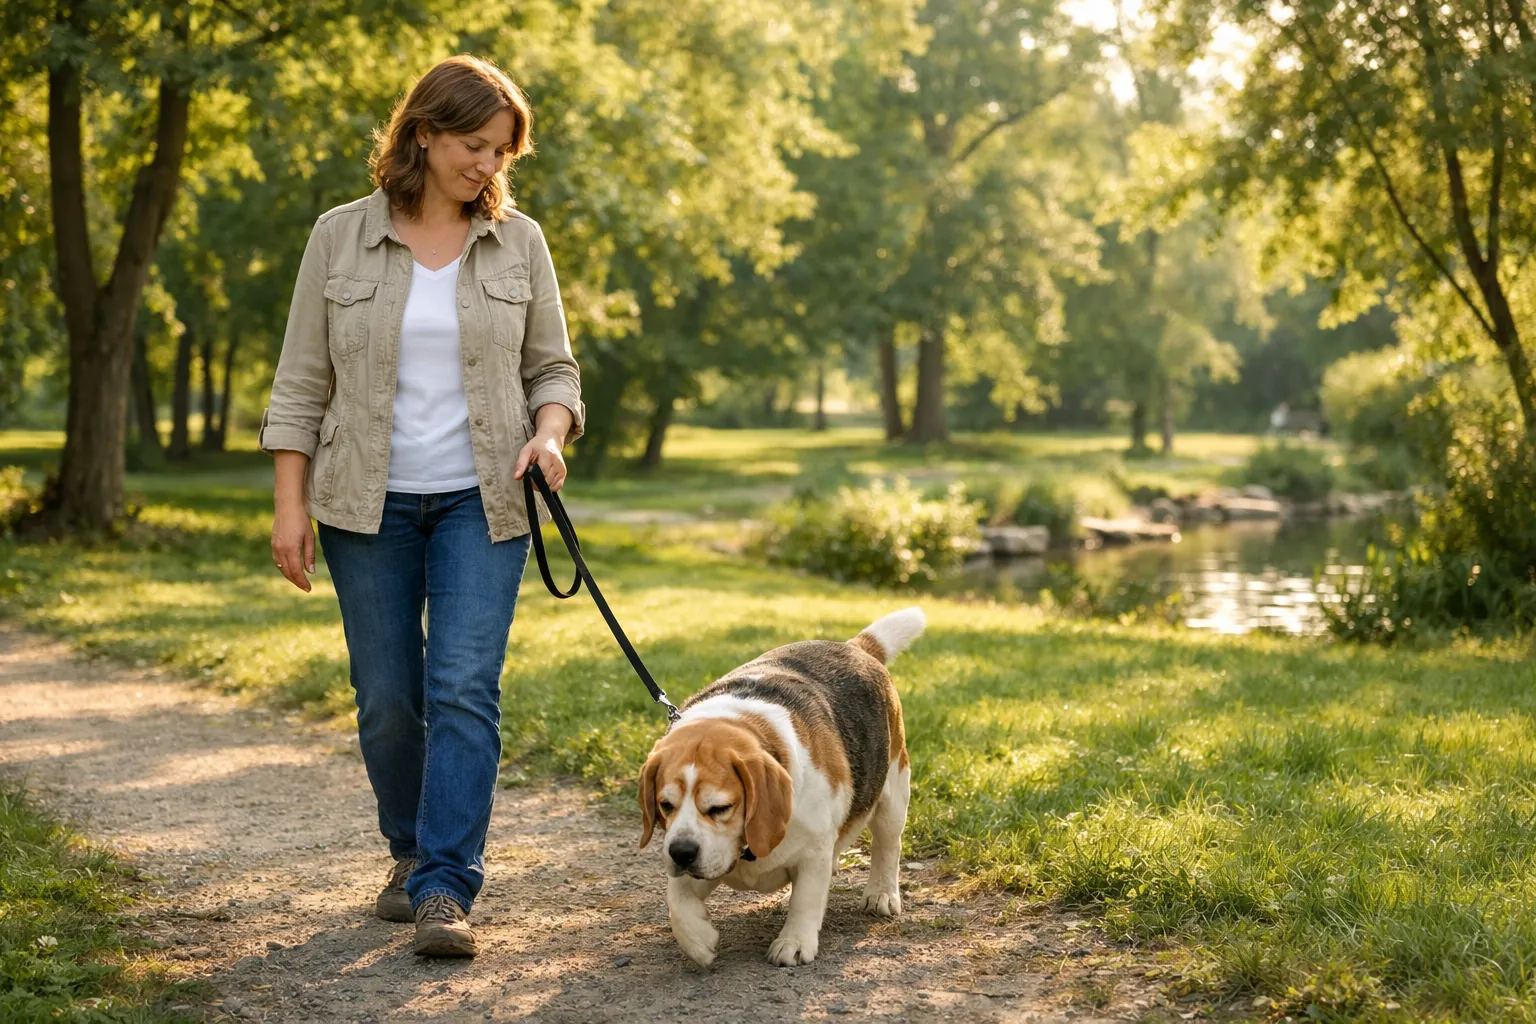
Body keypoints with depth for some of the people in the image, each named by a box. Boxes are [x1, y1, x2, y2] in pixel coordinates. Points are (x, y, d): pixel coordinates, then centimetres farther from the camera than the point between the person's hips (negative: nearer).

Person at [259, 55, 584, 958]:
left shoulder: (519, 242, 3)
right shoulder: (341, 238, 0)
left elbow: (553, 368, 9)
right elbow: (302, 383, 2)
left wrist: (549, 433, -12)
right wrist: (290, 503, -4)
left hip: (481, 503, 0)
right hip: (369, 506, 0)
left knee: (466, 689, -12)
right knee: (388, 699, 6)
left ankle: (447, 891, -11)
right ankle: (413, 852, 28)